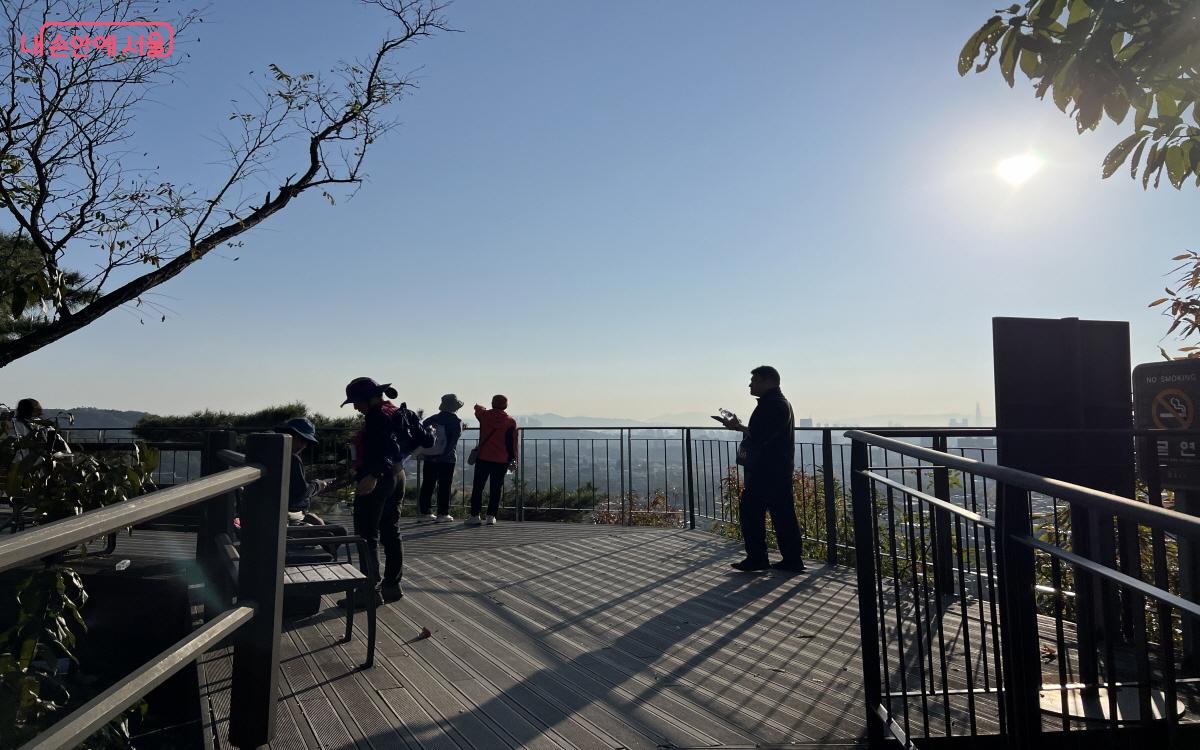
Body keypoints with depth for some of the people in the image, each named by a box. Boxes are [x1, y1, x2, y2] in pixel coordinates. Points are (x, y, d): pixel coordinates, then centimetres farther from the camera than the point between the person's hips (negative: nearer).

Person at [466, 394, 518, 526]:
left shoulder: (484, 415, 0)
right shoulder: (511, 421, -2)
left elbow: (477, 407, 24)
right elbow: (513, 443, 0)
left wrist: (479, 406, 48)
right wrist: (513, 460, 8)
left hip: (483, 458, 0)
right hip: (501, 461, 0)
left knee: (478, 487, 8)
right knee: (496, 489, 6)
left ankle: (475, 515, 6)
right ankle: (491, 516, 4)